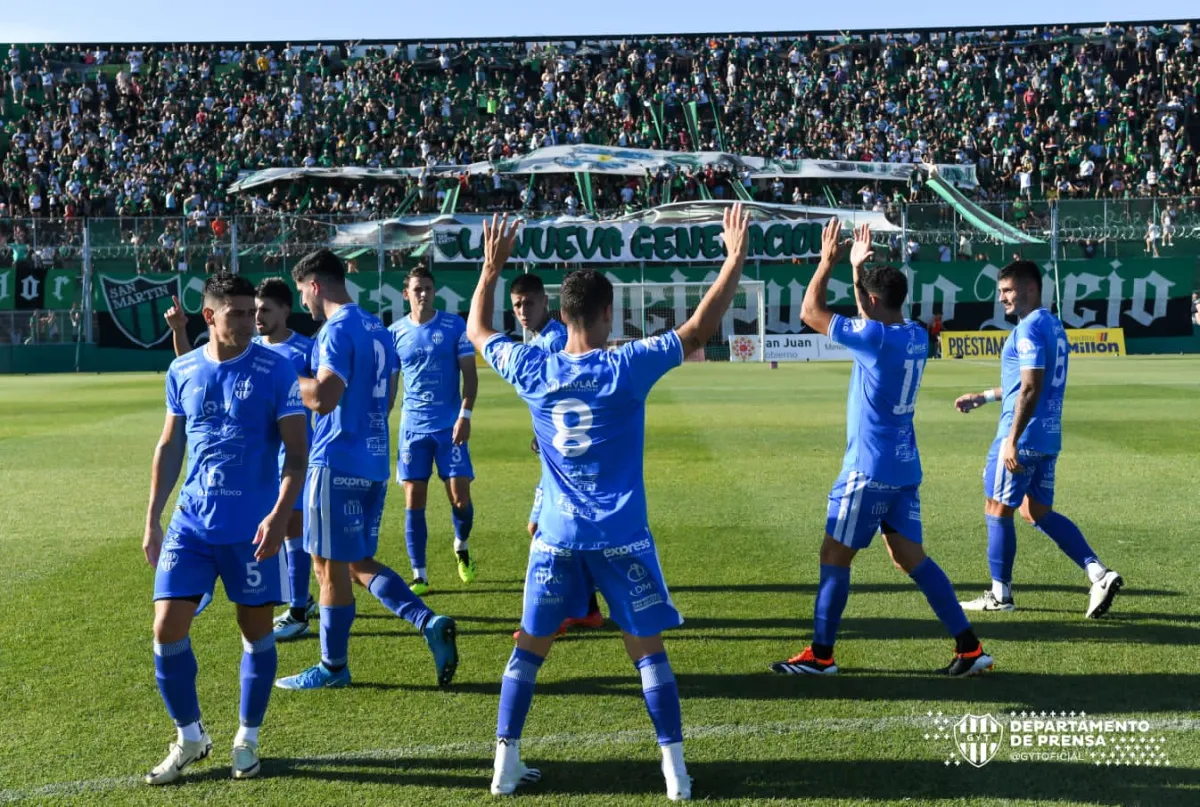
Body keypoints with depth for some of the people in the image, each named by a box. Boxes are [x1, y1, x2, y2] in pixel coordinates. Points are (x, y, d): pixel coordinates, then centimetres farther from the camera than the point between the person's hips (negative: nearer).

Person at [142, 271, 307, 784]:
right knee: (167, 628, -1)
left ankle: (248, 739, 25)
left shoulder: (275, 371, -6)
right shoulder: (183, 371, 4)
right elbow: (169, 447, 14)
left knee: (256, 631, 6)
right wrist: (152, 520, 11)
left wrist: (280, 515, -20)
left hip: (253, 528, -3)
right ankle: (189, 737, 19)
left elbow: (297, 451, -7)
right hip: (190, 524, 3)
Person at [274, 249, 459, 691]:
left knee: (331, 566, 2)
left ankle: (333, 666, 12)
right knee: (360, 561, 16)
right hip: (375, 461, 9)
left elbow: (323, 398, -24)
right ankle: (430, 623, 2)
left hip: (337, 463, -9)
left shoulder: (338, 331, -14)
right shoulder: (377, 329, 14)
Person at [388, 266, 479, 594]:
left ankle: (461, 546, 29)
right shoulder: (395, 332, 4)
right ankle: (419, 575, 7)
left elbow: (470, 374, -2)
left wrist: (465, 414, -13)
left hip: (450, 425, -1)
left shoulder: (454, 326, -2)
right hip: (413, 427, 1)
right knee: (414, 502, -1)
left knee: (460, 497, -3)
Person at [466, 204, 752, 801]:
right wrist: (736, 258, -1)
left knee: (529, 645, 14)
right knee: (647, 650, 7)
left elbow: (477, 331, 14)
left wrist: (491, 267, 23)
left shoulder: (532, 370, -4)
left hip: (557, 535, 2)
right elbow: (702, 327, -7)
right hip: (621, 537, -2)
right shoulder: (627, 368, -12)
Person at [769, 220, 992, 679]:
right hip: (904, 468, 8)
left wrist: (828, 260, -2)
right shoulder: (916, 336, 6)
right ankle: (969, 649, 7)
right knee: (911, 558, 11)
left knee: (834, 557, 3)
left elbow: (810, 312, -11)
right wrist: (858, 268, 27)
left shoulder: (875, 338, -17)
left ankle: (820, 656, 10)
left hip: (870, 469, -8)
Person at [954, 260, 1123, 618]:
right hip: (1049, 437, 10)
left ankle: (1000, 594, 13)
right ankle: (1099, 574, 3)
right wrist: (984, 396, 30)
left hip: (1023, 438, -9)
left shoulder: (1029, 329, -16)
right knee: (1038, 512, 14)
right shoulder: (1053, 325, 15)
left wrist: (1011, 440, -25)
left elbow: (1030, 389, -24)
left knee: (997, 509, 4)